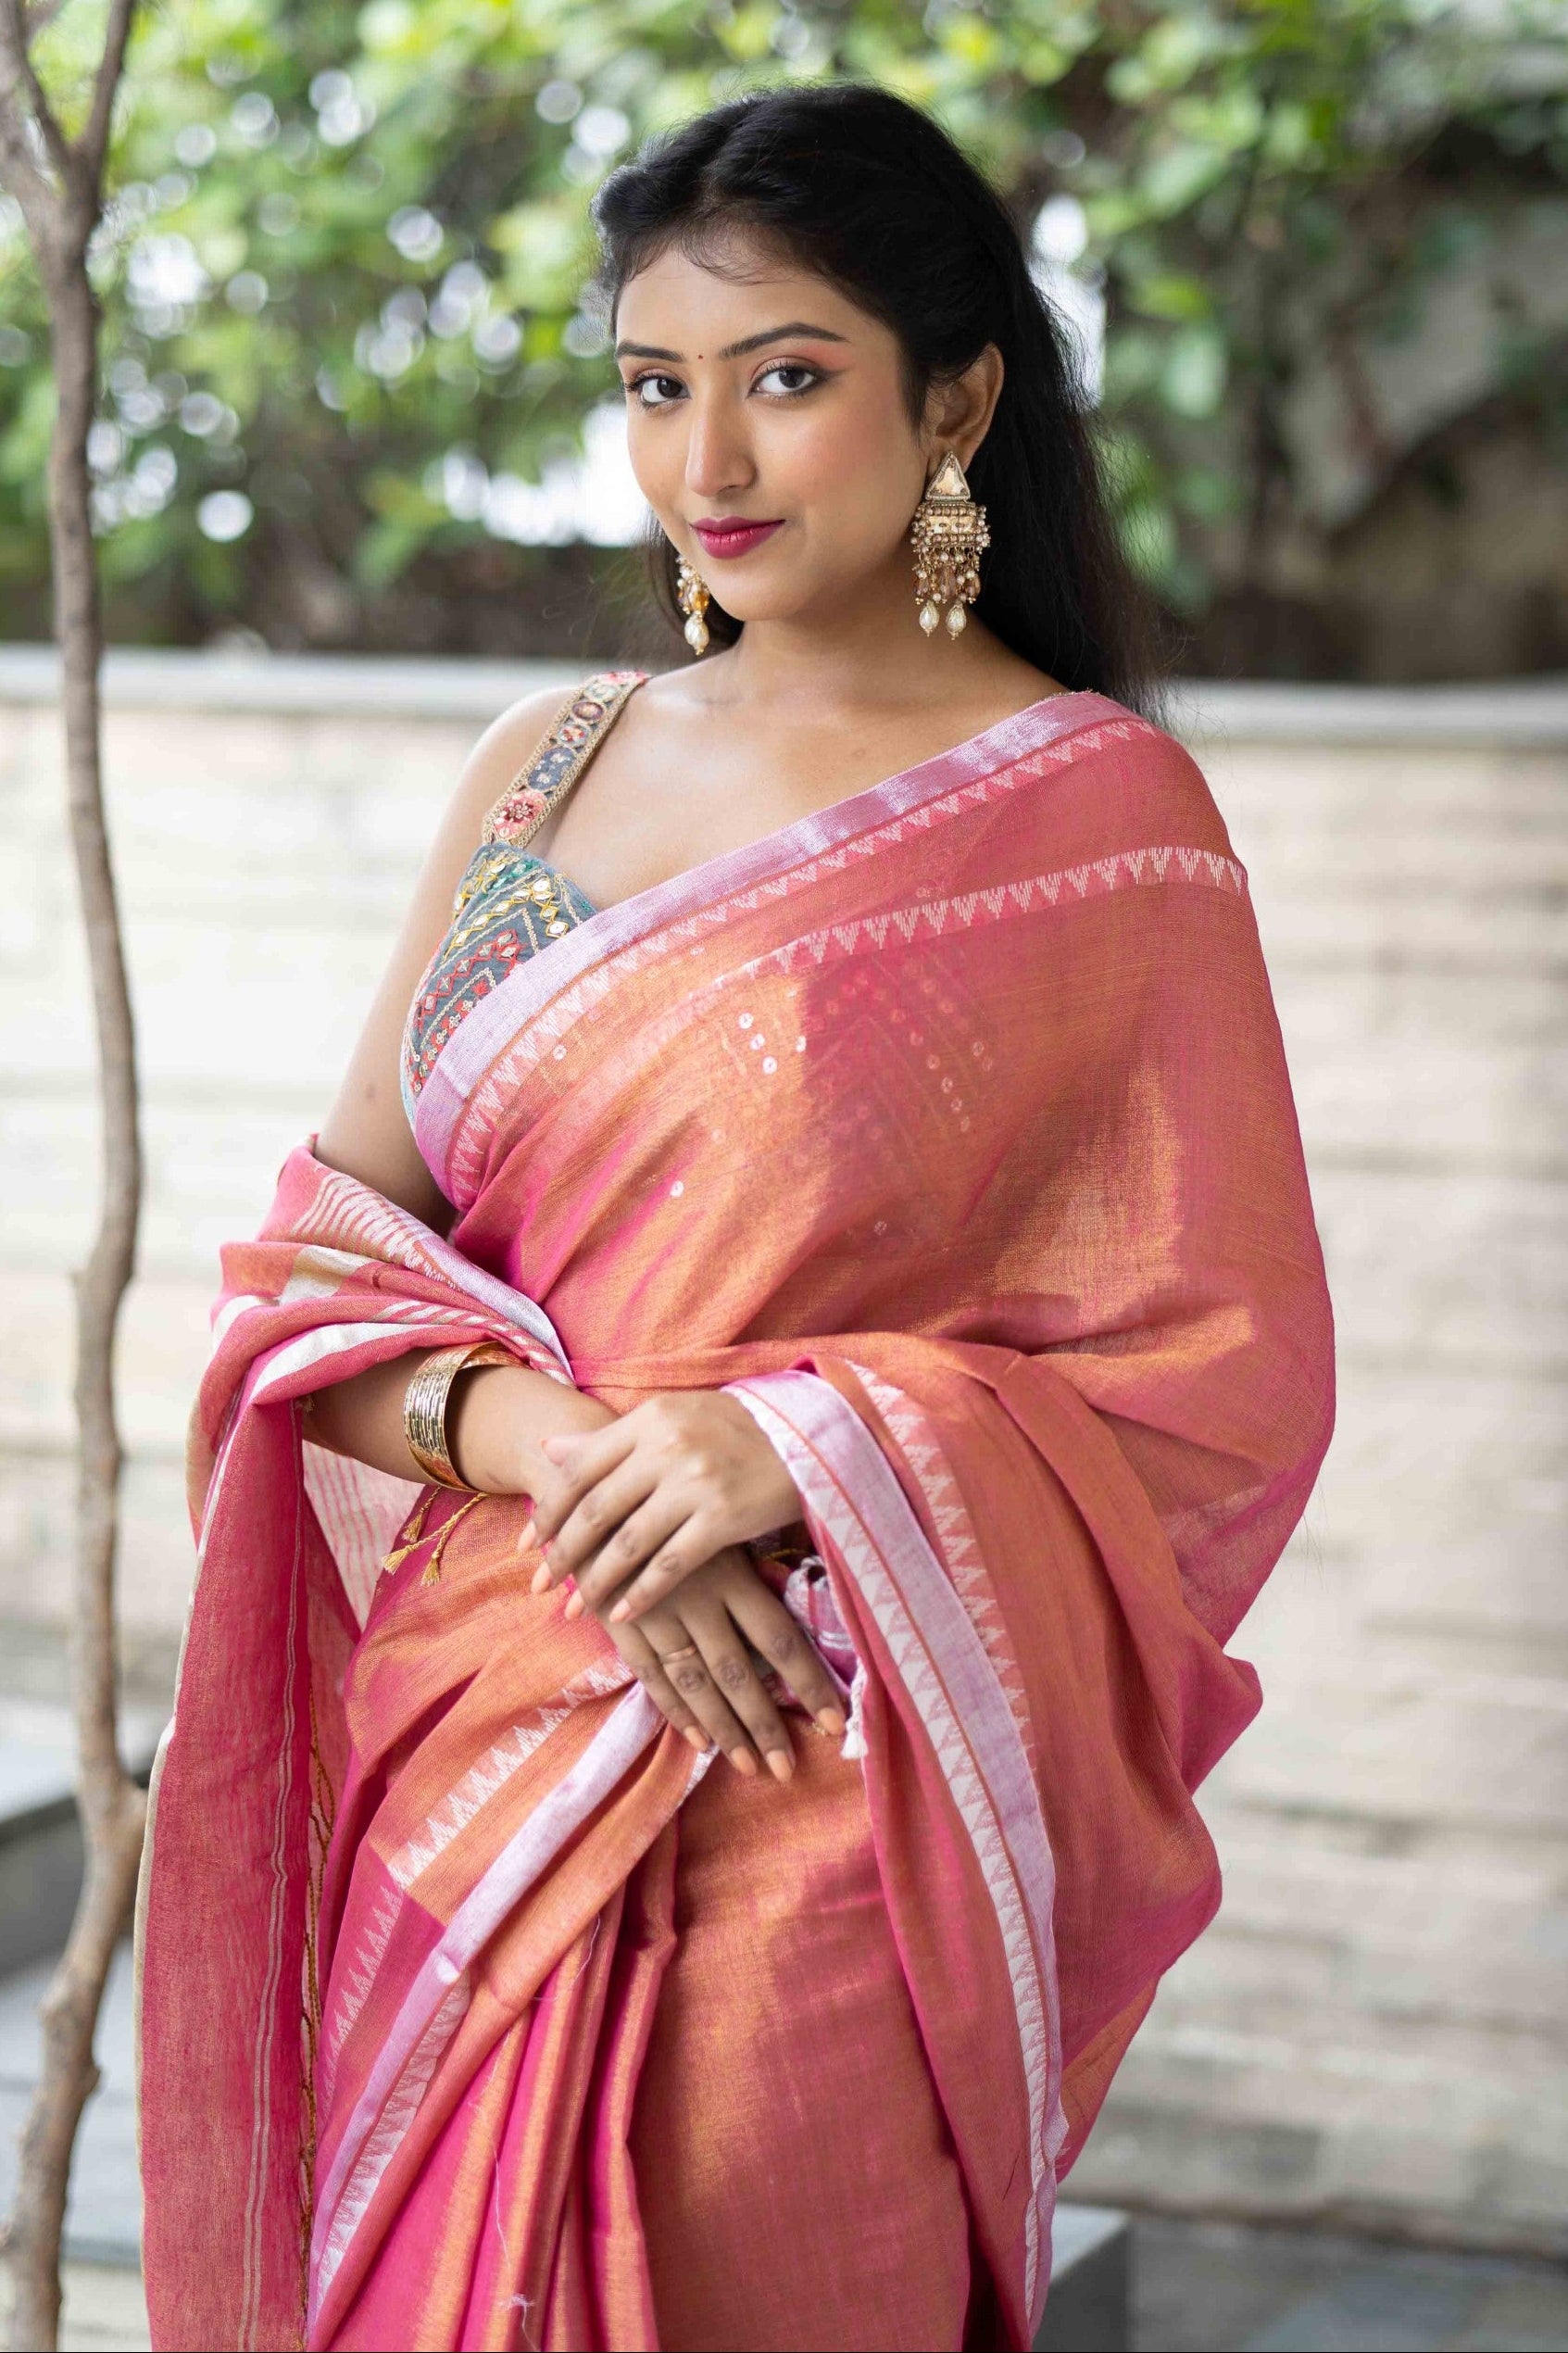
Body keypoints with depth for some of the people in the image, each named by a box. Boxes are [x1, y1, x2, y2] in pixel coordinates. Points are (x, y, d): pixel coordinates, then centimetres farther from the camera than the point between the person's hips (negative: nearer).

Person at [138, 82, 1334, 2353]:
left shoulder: (1095, 824, -5)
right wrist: (544, 1442, -13)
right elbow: (328, 1246, 7)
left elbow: (1226, 1380, -6)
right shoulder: (544, 769, 9)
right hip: (465, 1764, 4)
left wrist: (813, 1451, -19)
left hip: (817, 1810, -4)